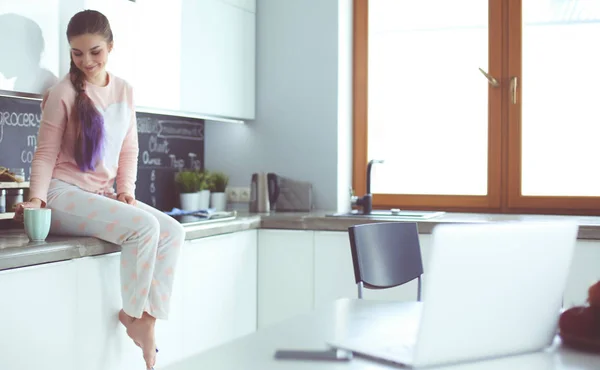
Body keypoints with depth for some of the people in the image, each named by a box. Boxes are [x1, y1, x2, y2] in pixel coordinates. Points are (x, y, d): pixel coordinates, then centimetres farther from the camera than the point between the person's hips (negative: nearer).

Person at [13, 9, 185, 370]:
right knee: (144, 226, -28)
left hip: (102, 196, 6)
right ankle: (133, 313, -10)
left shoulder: (124, 90, 9)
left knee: (172, 232, -14)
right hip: (65, 195, -6)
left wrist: (126, 189, -2)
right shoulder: (64, 93, -7)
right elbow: (46, 152, -5)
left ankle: (148, 316, -10)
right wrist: (36, 197, -19)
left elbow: (129, 149, 13)